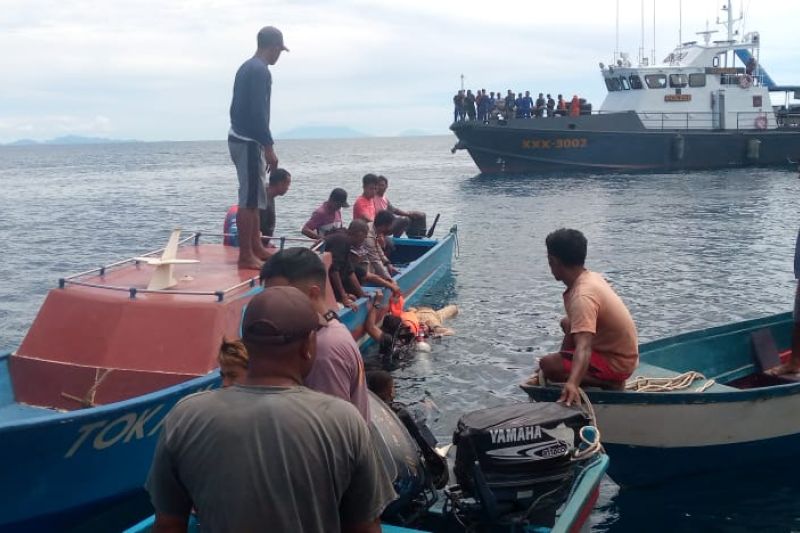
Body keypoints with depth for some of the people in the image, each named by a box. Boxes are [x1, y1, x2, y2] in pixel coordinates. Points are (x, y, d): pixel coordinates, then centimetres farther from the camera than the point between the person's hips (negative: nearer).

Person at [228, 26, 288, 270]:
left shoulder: (246, 67, 16)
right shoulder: (260, 70, -15)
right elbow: (258, 112, -22)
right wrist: (269, 147, -20)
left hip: (239, 138, 10)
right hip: (249, 142, -10)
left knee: (254, 197, 17)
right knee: (249, 199, -7)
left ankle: (256, 247, 25)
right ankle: (246, 256, -4)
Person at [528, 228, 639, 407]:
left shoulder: (583, 296, -30)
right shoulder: (591, 277, 0)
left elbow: (583, 348, -43)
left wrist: (572, 384, -56)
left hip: (616, 364, -10)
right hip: (622, 353, 10)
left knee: (547, 364, -23)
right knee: (567, 323, 28)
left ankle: (610, 383, -13)